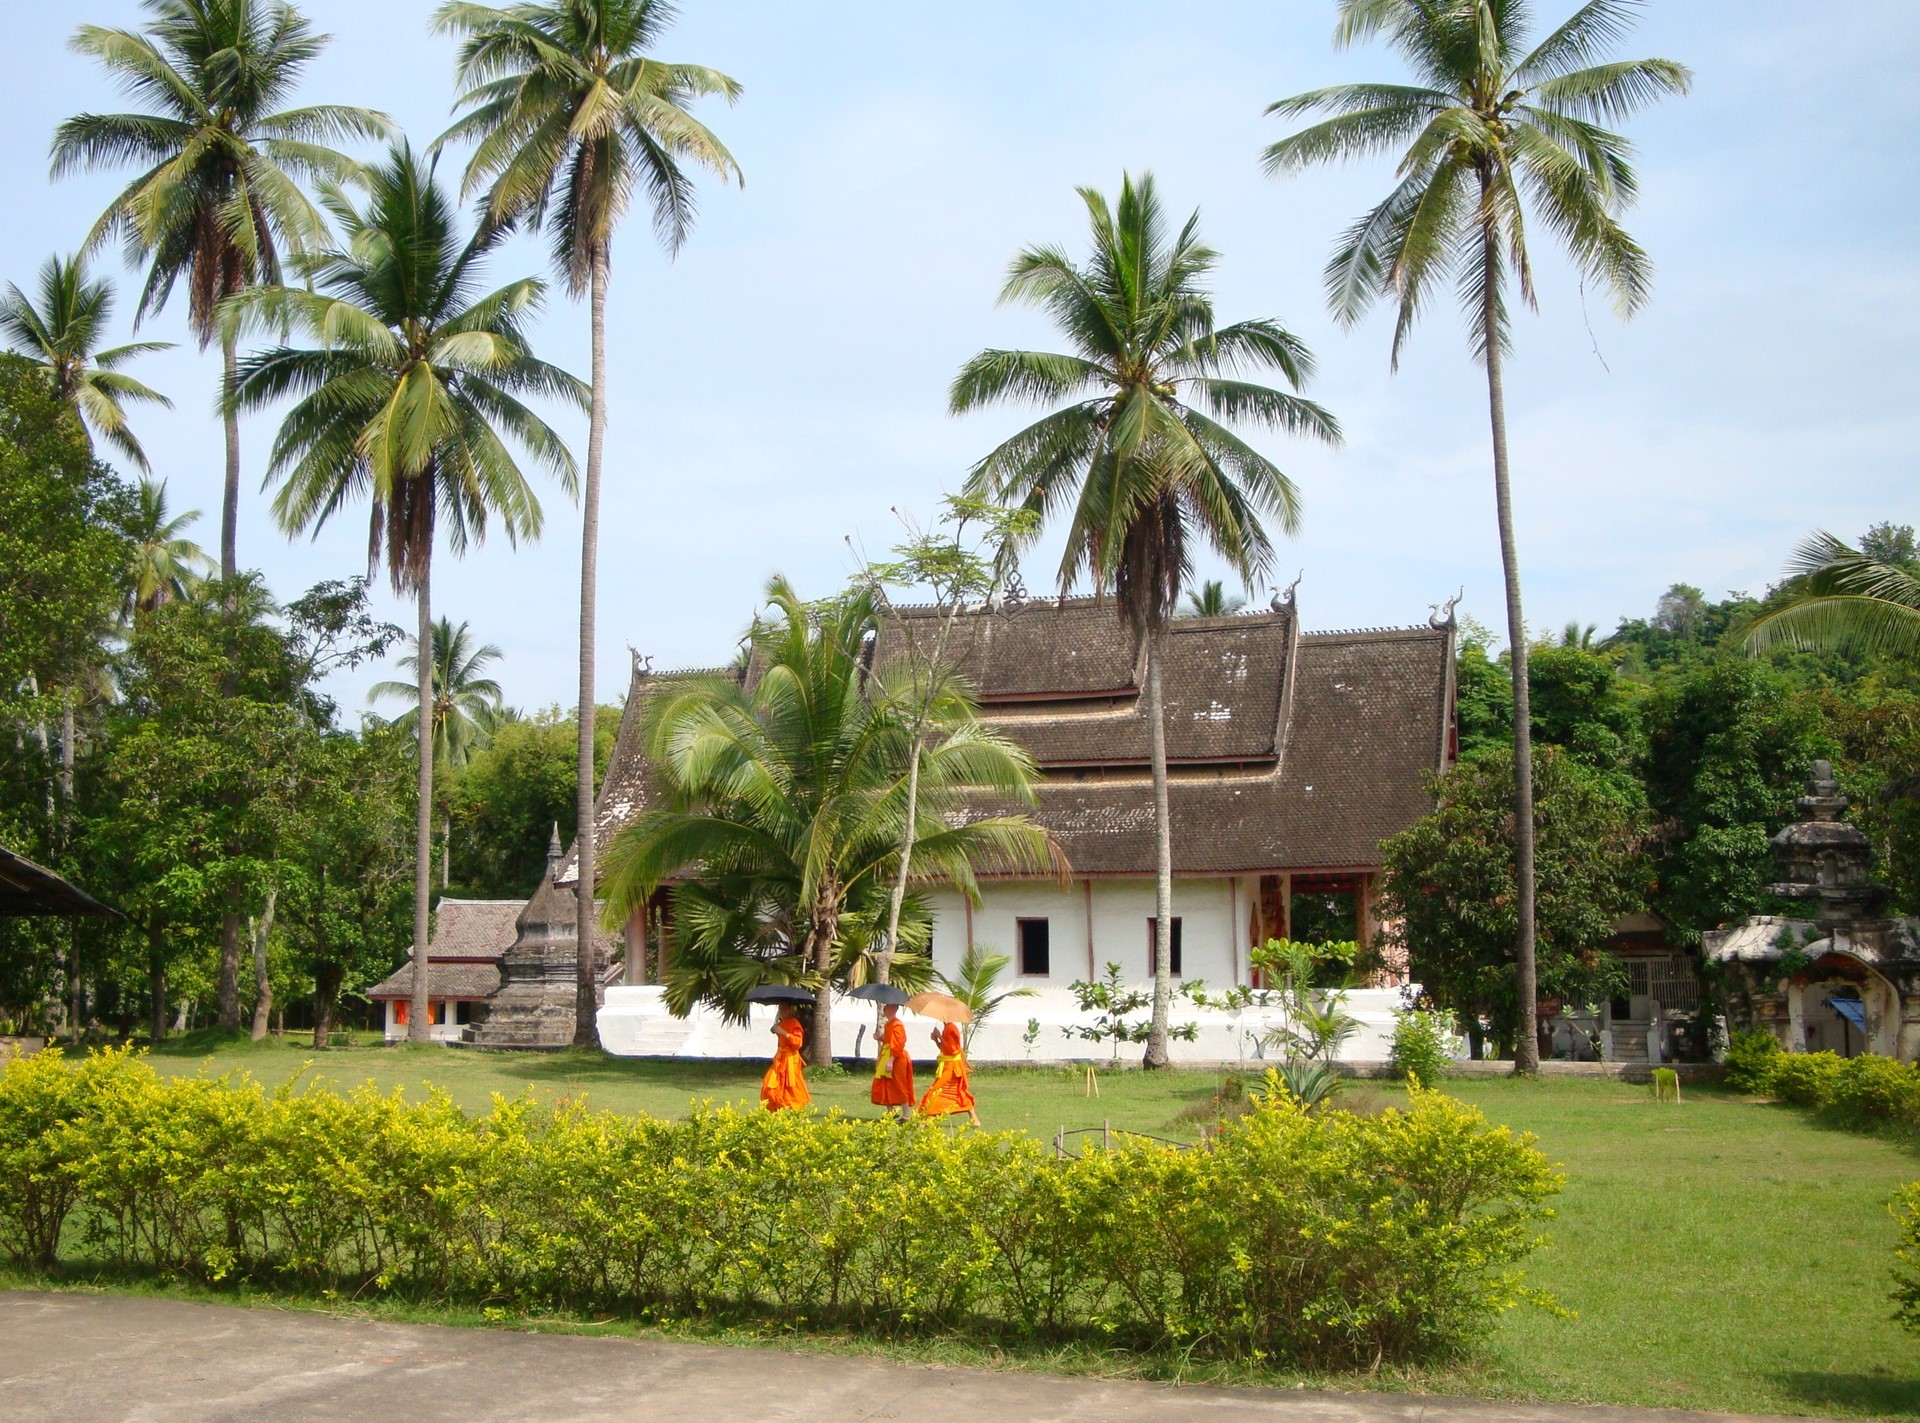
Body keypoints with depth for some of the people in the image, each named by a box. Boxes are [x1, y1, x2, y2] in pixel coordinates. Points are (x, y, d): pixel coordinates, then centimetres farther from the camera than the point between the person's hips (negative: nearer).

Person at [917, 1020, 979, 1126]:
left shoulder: (951, 1029, -16)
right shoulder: (946, 1029, 13)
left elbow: (951, 1049, -20)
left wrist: (940, 1036, -19)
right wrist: (936, 1040, 3)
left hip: (951, 1068, -10)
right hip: (947, 1066, 10)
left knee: (936, 1092, -9)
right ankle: (974, 1119, 10)